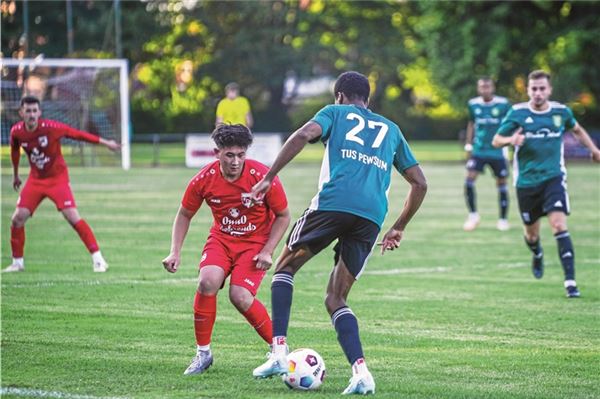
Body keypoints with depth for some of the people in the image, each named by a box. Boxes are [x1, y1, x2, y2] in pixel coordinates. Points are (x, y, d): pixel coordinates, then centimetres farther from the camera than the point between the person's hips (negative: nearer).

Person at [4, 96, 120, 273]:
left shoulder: (51, 127, -21)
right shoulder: (16, 132, -9)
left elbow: (78, 134, -12)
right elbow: (14, 151, 12)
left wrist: (105, 142, -10)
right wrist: (15, 175, 24)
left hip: (57, 178, -4)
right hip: (35, 179, 4)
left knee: (72, 217, -17)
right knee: (17, 219, -5)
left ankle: (98, 259, -11)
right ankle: (17, 262, 13)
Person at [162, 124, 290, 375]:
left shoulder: (262, 177, -19)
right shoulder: (204, 179, -12)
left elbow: (283, 216, -5)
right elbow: (184, 215, 5)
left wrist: (267, 252, -15)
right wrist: (175, 252, -6)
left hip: (255, 242, -3)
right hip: (221, 239, 3)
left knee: (240, 296, -22)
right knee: (207, 282, -25)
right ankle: (203, 352, -8)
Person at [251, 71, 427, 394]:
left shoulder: (336, 113, 18)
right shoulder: (390, 129, 30)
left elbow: (304, 134, -4)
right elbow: (419, 183, 29)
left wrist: (269, 178, -4)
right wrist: (399, 228, 37)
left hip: (333, 202, -3)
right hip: (372, 216, 3)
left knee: (286, 267, 18)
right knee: (336, 299, 14)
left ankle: (279, 352, 1)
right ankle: (360, 372, -9)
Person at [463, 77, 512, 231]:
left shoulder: (503, 104, -8)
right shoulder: (473, 104, 0)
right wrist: (468, 145, 10)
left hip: (498, 151, -2)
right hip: (479, 150, 2)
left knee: (501, 184, 5)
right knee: (469, 179, -14)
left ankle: (503, 219, 19)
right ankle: (473, 214, 1)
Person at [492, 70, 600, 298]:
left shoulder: (561, 112, 0)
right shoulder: (517, 113, -6)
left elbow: (577, 129, 22)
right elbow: (496, 140, -3)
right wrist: (511, 140, -23)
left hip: (553, 178, -1)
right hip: (526, 181, 1)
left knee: (559, 225, -19)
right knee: (531, 232, 12)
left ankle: (570, 281, -20)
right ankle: (537, 256, 50)